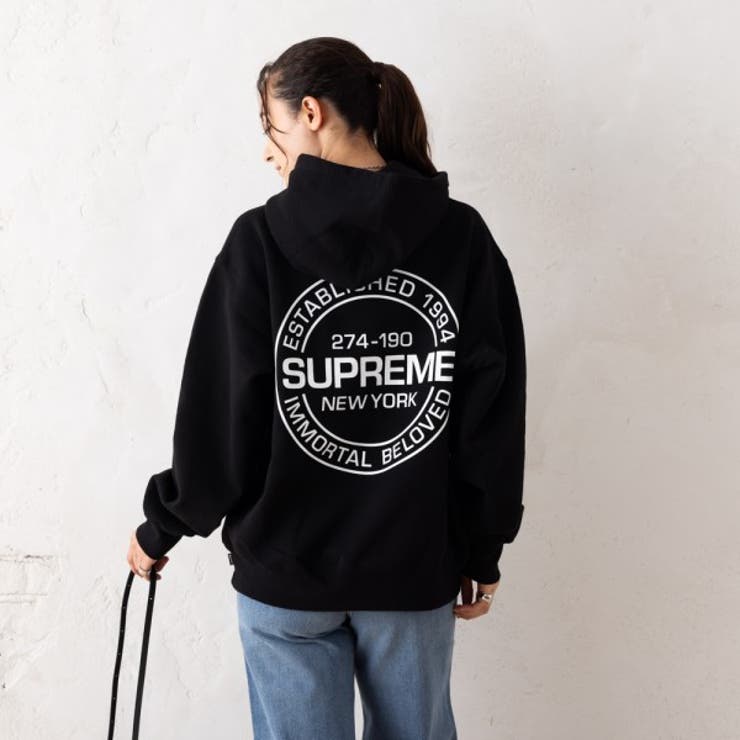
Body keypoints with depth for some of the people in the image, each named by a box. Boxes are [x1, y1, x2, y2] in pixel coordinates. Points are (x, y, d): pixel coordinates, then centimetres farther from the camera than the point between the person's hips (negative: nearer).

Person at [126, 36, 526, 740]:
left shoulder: (261, 239, -12)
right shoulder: (463, 238, -4)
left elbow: (218, 416, -10)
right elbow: (496, 417, -3)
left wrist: (162, 526, 6)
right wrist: (482, 551, 8)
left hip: (287, 567, -2)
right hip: (418, 567, 3)